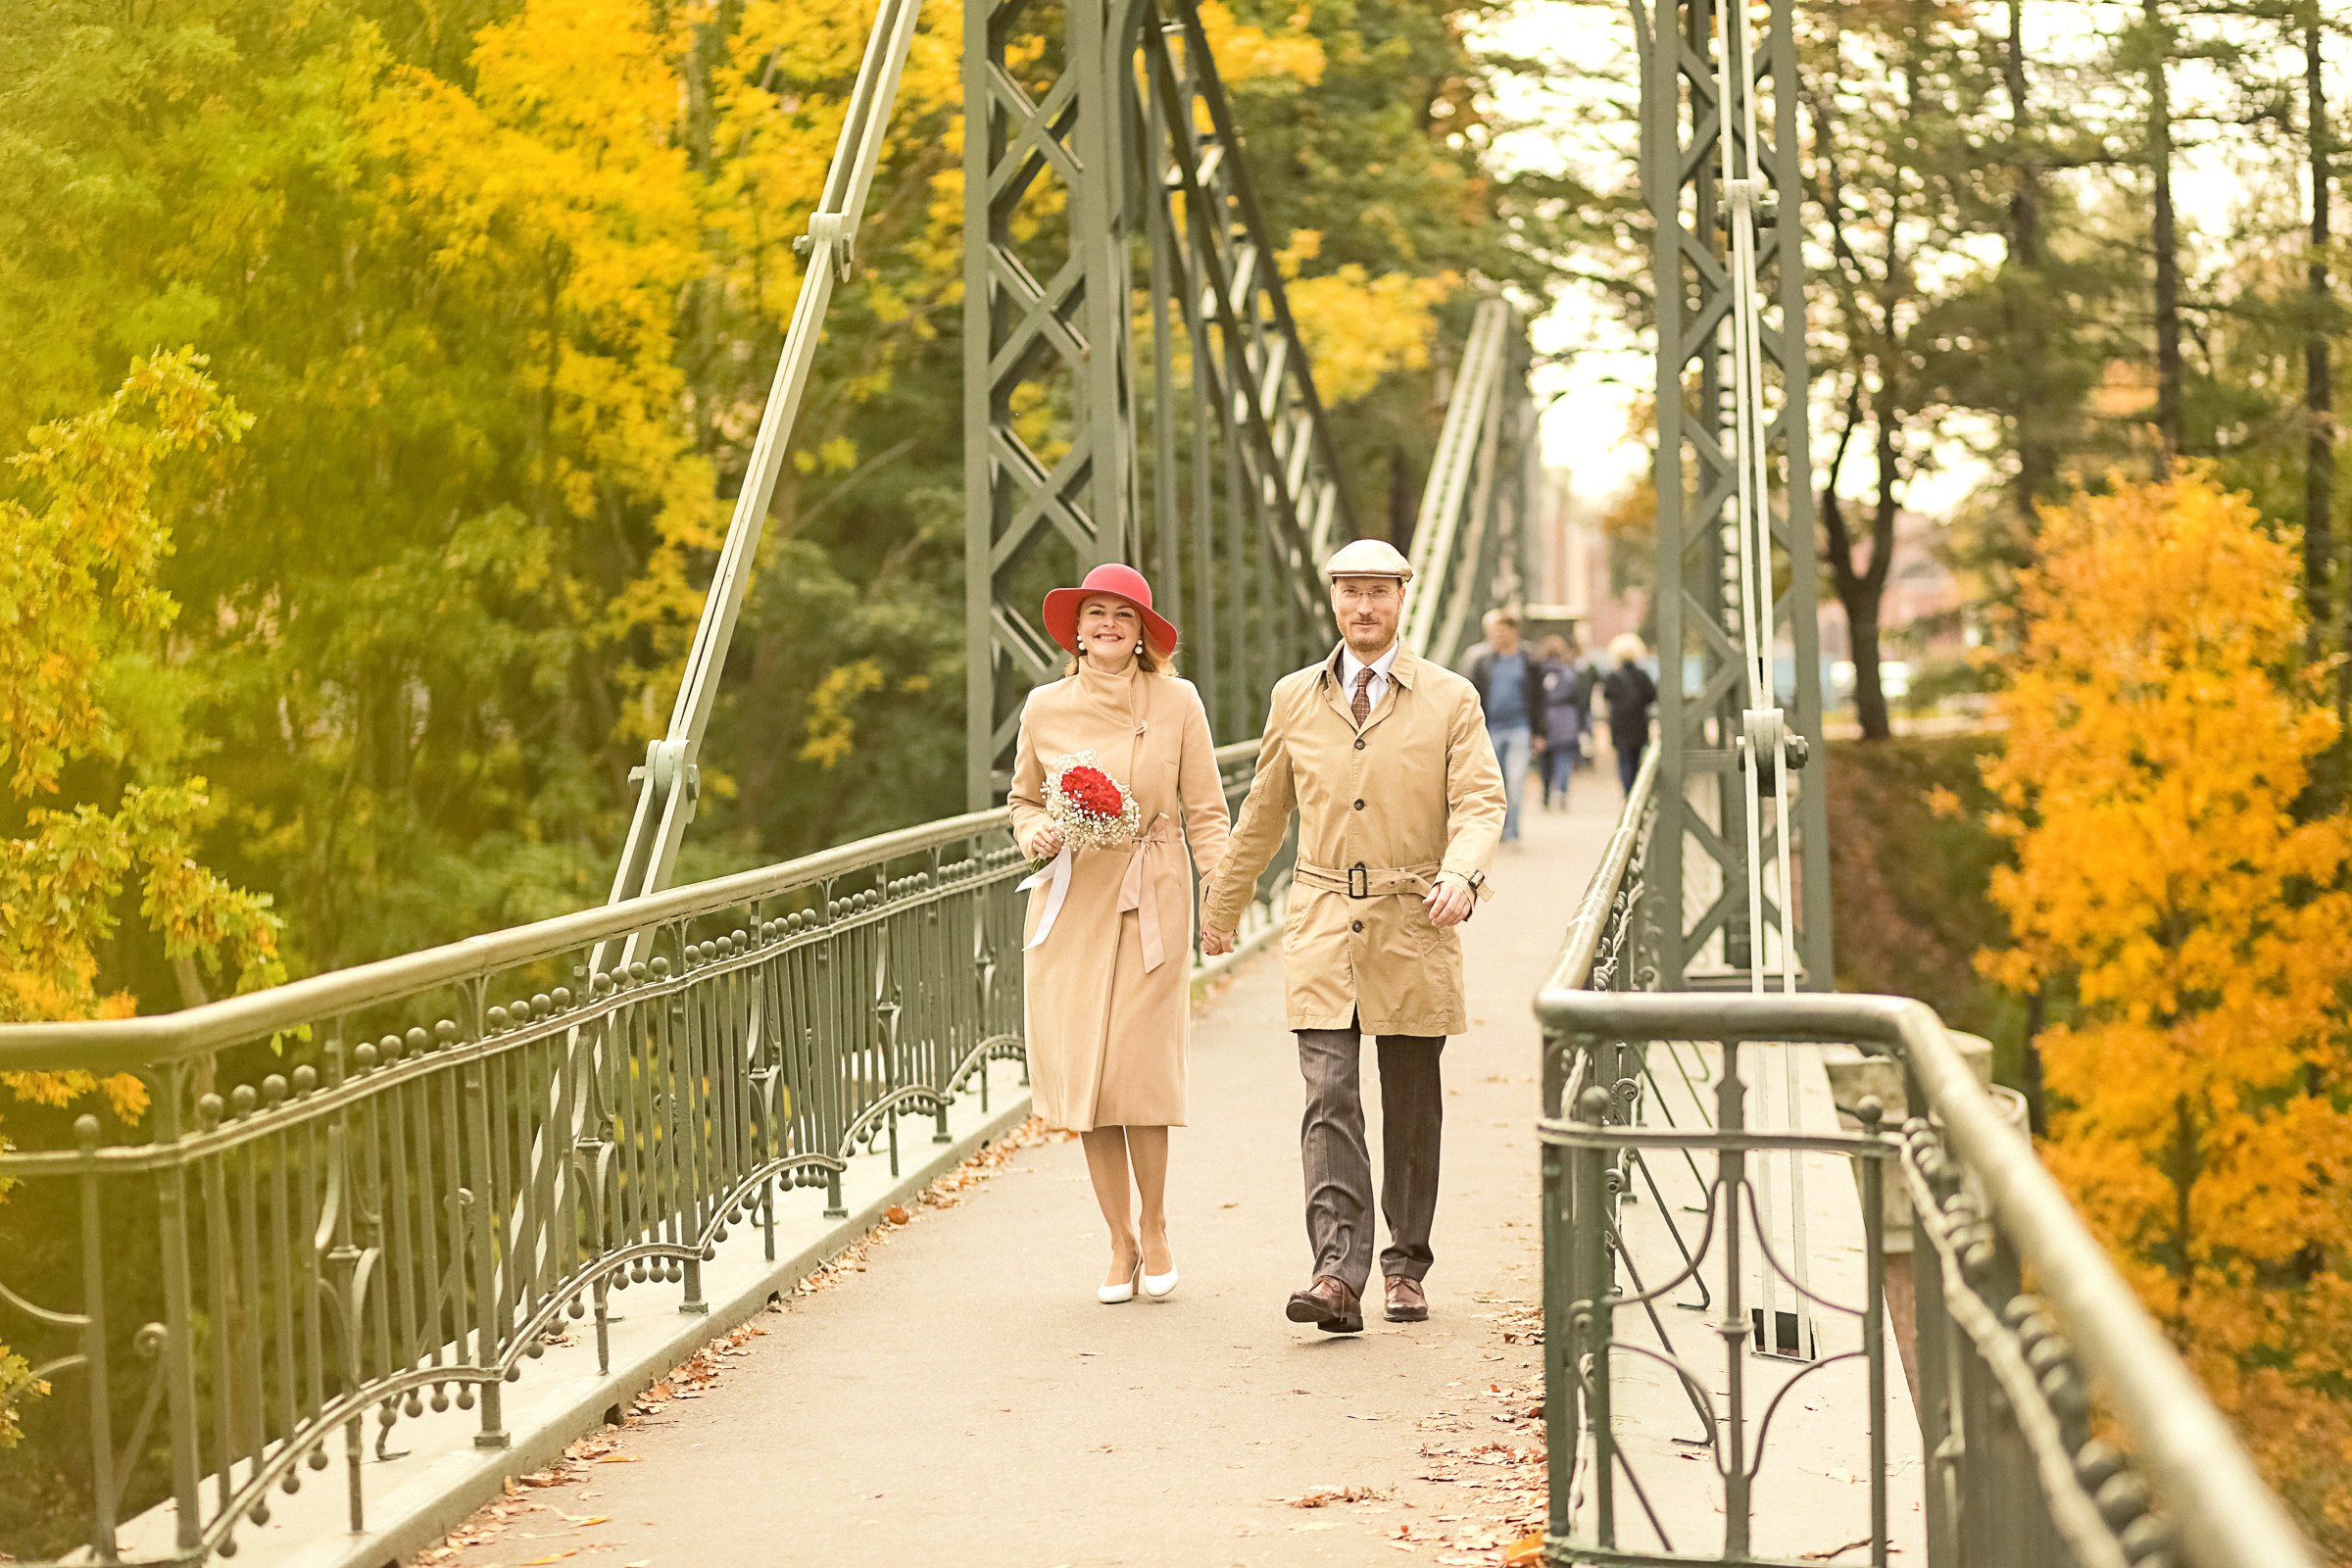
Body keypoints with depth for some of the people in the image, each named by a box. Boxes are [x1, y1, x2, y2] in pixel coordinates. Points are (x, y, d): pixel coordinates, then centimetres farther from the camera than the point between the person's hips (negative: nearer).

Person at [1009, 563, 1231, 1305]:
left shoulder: (1176, 702, 0)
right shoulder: (1045, 707, 5)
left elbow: (1204, 810, 2)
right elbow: (1023, 798, 18)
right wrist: (1035, 832, -4)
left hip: (1149, 907, -2)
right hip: (1068, 904, 2)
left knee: (1139, 1071, -7)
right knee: (1083, 1075, 0)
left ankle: (1154, 1229, 15)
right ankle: (1121, 1243, 14)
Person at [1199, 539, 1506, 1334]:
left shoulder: (1450, 699, 2)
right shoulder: (1294, 698, 9)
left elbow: (1480, 804, -6)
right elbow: (1264, 812, 19)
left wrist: (1461, 875, -26)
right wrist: (1223, 902, 25)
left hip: (1414, 922, -1)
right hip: (1323, 923, 1)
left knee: (1412, 1106, 8)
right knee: (1329, 1097, -12)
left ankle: (1406, 1267, 22)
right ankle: (1337, 1275, -20)